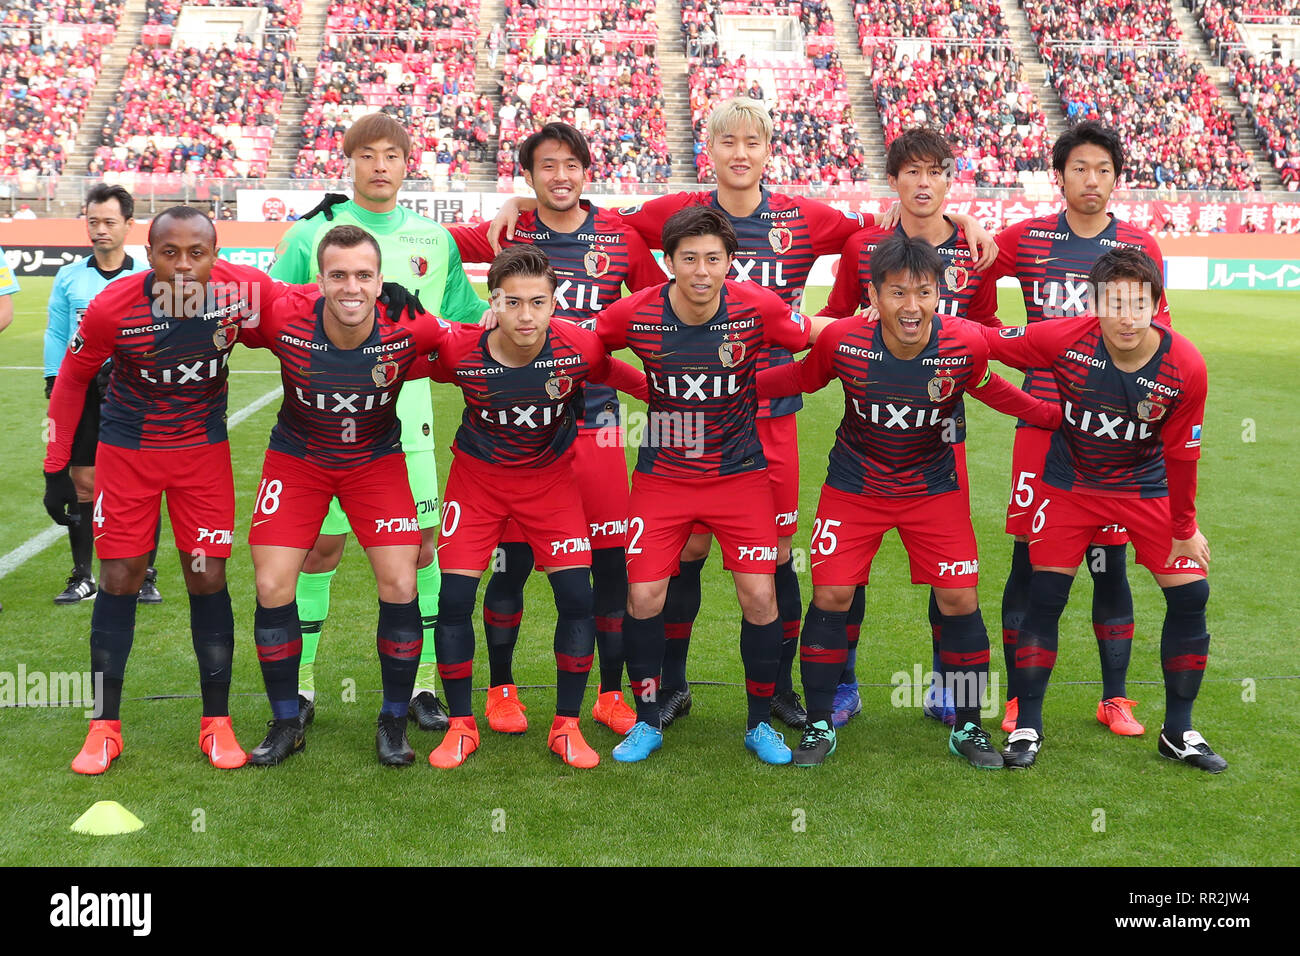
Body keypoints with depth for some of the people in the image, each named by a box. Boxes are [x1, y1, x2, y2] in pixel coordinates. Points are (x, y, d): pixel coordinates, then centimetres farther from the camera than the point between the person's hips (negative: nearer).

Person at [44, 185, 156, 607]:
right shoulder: (68, 278, 8)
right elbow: (56, 336, 10)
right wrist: (55, 389, 3)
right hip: (81, 392, 2)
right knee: (83, 484, 4)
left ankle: (145, 577, 11)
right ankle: (83, 577, 16)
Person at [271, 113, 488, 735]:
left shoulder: (435, 241, 10)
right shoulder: (312, 233, 2)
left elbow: (471, 320, 16)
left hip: (405, 415, 2)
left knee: (419, 545, 3)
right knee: (320, 546, 3)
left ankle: (423, 685, 16)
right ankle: (300, 684, 18)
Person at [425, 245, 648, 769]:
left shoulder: (579, 347, -23)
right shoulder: (459, 353, -25)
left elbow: (615, 372, 1)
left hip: (551, 476, 0)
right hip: (478, 475, 0)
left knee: (576, 596, -8)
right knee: (454, 597, -7)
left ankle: (566, 726, 11)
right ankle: (461, 726, 13)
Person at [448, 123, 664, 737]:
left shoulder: (620, 238, 6)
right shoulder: (507, 233, 3)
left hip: (595, 420, 1)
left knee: (611, 562, 3)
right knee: (512, 562, 4)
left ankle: (611, 693, 21)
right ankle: (501, 688, 24)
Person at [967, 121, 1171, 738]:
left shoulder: (1140, 247, 6)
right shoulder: (1025, 239, 3)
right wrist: (993, 341, 7)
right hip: (1042, 420, -1)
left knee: (1109, 564, 6)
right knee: (1028, 560, 2)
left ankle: (1115, 698, 20)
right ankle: (1018, 699, 14)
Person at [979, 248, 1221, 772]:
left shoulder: (1185, 367, -22)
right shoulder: (1064, 339, -26)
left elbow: (1181, 454, -10)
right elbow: (986, 340, -12)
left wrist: (1184, 530, -2)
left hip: (1146, 486, 1)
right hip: (1070, 483, -1)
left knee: (1190, 595, -4)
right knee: (1044, 597, -4)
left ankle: (1178, 731, 15)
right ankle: (1026, 727, 13)